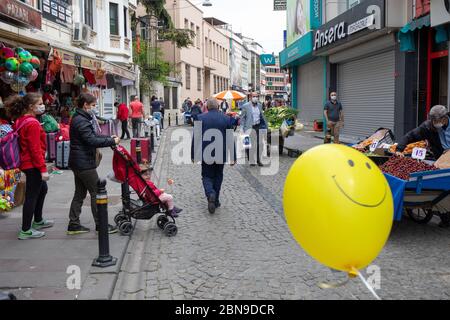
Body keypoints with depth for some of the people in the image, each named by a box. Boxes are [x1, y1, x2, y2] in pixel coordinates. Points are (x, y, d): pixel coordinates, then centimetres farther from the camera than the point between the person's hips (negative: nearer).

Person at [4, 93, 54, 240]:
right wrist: (43, 168, -20)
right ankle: (26, 231, 5)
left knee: (42, 189, 23)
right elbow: (35, 149, -22)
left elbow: (25, 144, 14)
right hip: (33, 165, -10)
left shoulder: (20, 121, 9)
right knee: (31, 196, -2)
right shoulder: (32, 124, -19)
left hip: (26, 162, 10)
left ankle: (38, 221, 36)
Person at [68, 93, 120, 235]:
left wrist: (109, 137, 9)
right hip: (84, 163, -11)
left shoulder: (79, 118, 15)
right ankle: (100, 225, 7)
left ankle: (73, 225, 20)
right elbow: (92, 141, -25)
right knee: (96, 193, -2)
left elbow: (93, 135, 20)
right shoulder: (81, 121, -20)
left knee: (80, 193, 14)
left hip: (78, 162, 11)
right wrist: (112, 141, -18)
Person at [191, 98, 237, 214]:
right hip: (221, 154, 1)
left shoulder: (200, 118, -6)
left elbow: (195, 138, -5)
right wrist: (233, 157, 4)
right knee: (218, 176, 17)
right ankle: (216, 200, 21)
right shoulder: (226, 119, -3)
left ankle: (210, 194, -18)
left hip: (206, 154, -1)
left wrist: (193, 155, 3)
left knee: (207, 176, 9)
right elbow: (231, 139, -2)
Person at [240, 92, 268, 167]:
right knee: (250, 145, 0)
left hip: (258, 127, 5)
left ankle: (258, 160, 18)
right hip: (250, 127, -4)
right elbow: (242, 118, -2)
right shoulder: (246, 106, -5)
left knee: (259, 144, 7)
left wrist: (265, 125, 13)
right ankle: (250, 161, 12)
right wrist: (242, 128, -8)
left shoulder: (259, 105, 9)